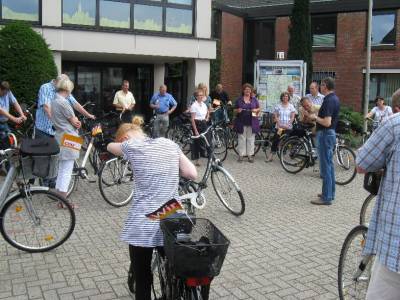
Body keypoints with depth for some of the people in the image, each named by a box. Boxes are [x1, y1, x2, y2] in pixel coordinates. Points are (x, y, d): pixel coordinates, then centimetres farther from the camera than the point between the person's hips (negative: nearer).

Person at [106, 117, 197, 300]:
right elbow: (193, 174, 6)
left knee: (142, 279, 13)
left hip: (143, 225, -3)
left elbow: (110, 147, 21)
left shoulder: (131, 146, -1)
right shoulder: (170, 144, 8)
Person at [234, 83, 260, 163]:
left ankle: (250, 155, 9)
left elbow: (258, 108, 13)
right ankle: (241, 155, 6)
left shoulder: (254, 99, 9)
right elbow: (235, 109, 8)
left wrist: (256, 110, -8)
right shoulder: (239, 100, 7)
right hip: (241, 122, -1)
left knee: (251, 138, 3)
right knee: (241, 138, 0)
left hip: (251, 123, 1)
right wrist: (238, 110, -13)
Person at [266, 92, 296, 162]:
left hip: (288, 127, 0)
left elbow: (292, 117, 1)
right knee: (275, 140, -7)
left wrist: (288, 125, -11)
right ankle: (271, 156, -5)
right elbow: (275, 116, 2)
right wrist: (279, 124, -10)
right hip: (279, 126, 0)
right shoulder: (278, 106, 6)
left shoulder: (291, 106, 4)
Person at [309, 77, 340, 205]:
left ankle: (326, 197, -1)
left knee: (325, 167, -6)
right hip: (331, 133, 10)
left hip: (325, 134, -10)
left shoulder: (328, 100, -20)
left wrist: (315, 118, -12)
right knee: (329, 165, 16)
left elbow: (327, 122, -27)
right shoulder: (335, 98, 11)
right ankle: (330, 193, 25)